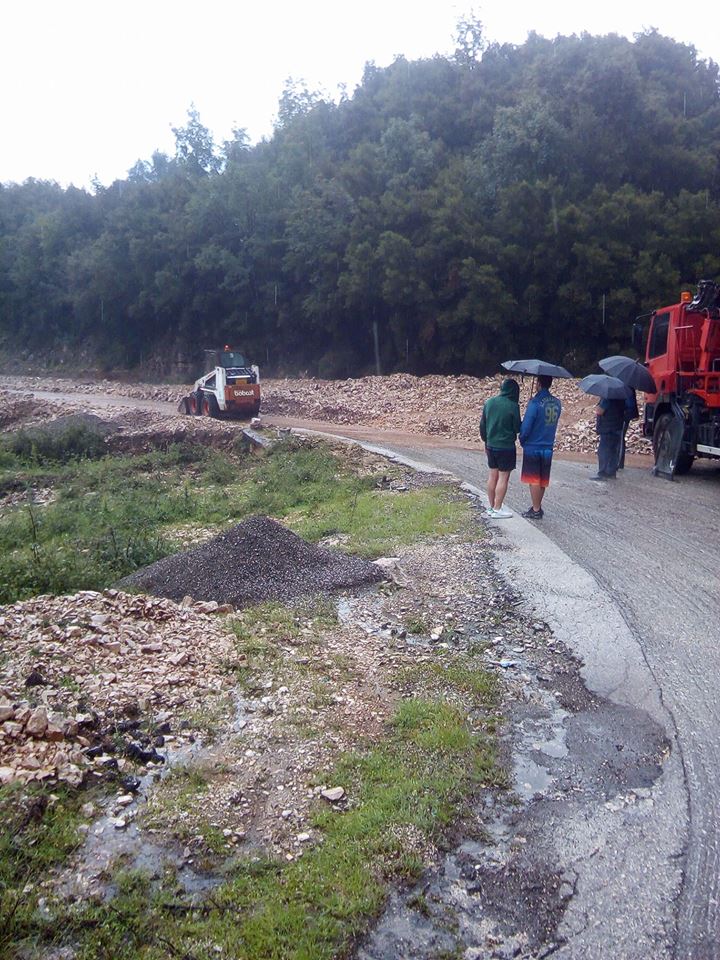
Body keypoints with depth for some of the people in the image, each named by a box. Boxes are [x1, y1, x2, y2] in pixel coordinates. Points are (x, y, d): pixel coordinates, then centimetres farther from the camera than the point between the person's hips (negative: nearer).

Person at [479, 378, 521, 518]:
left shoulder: (489, 402, 2)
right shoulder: (513, 406, -16)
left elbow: (482, 425, 9)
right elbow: (517, 428, -10)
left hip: (491, 445, 6)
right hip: (506, 446, -6)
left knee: (492, 476, 14)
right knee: (503, 478, 1)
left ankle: (491, 507, 20)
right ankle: (497, 510, 3)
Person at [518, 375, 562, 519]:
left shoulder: (535, 403, -19)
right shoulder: (557, 403, 1)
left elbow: (526, 426, -18)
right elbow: (553, 422, 10)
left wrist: (522, 441, -1)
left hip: (533, 447, -6)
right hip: (548, 447, 6)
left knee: (533, 479, 3)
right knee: (543, 480, 16)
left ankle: (536, 511, 7)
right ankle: (538, 506, 26)